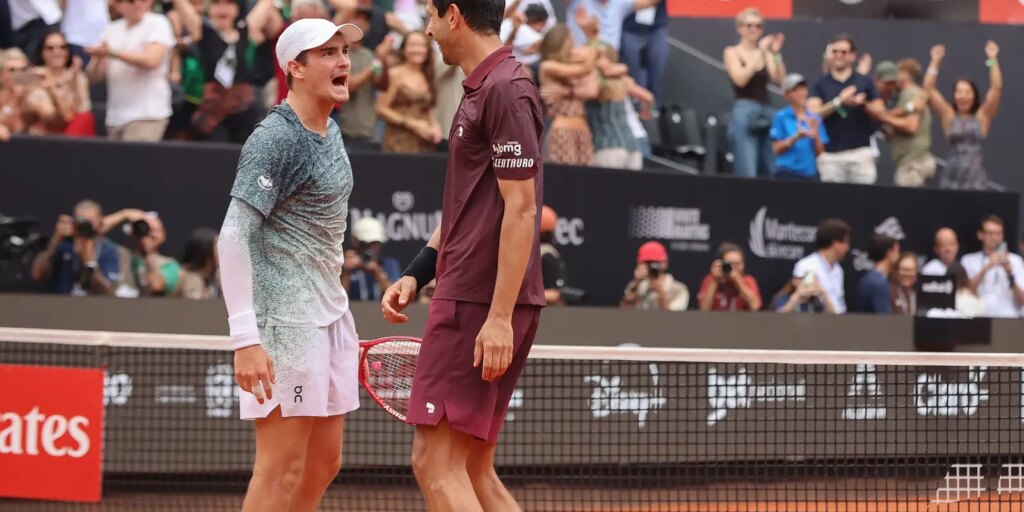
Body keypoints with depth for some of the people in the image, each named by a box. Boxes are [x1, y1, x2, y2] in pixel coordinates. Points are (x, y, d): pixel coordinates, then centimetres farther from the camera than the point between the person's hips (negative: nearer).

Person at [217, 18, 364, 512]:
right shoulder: (274, 139, -14)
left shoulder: (330, 131, 13)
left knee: (324, 463, 12)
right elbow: (233, 237, -20)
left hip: (329, 317, 9)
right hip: (284, 320, -9)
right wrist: (245, 339, -26)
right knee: (282, 470, -8)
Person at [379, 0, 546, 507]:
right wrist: (416, 274, 18)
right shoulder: (480, 90, 18)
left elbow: (521, 208, -18)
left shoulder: (506, 89, -13)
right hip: (467, 297, 10)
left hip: (482, 305, -10)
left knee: (435, 463, -11)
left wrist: (500, 316, -22)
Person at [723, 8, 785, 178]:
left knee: (771, 173, 3)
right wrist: (760, 53, -14)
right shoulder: (732, 52, 4)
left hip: (766, 113, 5)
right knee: (746, 174, -15)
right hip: (744, 113, -5)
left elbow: (780, 80, 2)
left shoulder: (765, 53, 15)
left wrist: (776, 54, -9)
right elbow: (740, 80, -13)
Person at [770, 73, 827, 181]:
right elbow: (776, 149, -3)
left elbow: (820, 152, 9)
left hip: (810, 173, 4)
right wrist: (796, 138, -17)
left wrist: (815, 135, -9)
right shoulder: (781, 117, 0)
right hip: (787, 173, -4)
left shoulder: (815, 118, 10)